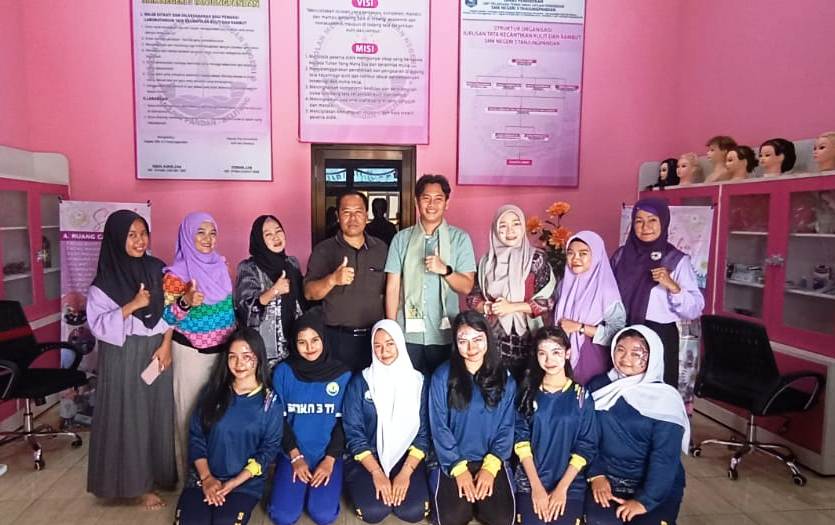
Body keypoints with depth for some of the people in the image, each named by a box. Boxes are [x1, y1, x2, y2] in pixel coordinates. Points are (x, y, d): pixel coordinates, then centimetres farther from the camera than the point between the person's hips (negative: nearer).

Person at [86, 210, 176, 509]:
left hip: (157, 351, 4)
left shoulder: (158, 270, 1)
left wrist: (166, 345, -6)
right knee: (130, 416, 3)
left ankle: (159, 473, 28)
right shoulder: (106, 280, -9)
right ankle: (138, 483, 16)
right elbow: (97, 324, -13)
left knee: (158, 412, 11)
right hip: (123, 355, -3)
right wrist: (132, 305, -22)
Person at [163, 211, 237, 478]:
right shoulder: (177, 272, -11)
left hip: (224, 349, 5)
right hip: (192, 352, -5)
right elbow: (167, 316, -12)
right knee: (193, 409, 3)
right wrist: (185, 302, -31)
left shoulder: (220, 265, 5)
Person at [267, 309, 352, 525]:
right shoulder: (283, 372, -5)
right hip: (292, 453, 1)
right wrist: (295, 457, -8)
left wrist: (330, 459, -9)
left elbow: (344, 422, -1)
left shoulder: (342, 375, -5)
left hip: (328, 455, 0)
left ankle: (320, 483, 16)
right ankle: (303, 485, 18)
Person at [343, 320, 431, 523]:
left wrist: (405, 473, -13)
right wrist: (377, 473, -14)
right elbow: (353, 432, -5)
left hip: (407, 458, 1)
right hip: (368, 458, -1)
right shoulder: (360, 382, -3)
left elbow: (424, 433, -1)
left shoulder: (418, 381, 0)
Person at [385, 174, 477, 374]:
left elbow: (467, 287, -1)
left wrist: (445, 270, -19)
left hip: (445, 335, 0)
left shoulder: (460, 238, 2)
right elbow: (392, 288, 3)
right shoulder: (402, 238, 4)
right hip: (408, 334, 1)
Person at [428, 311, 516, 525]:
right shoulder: (443, 376, -5)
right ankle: (470, 503, 14)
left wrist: (490, 467, -10)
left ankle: (476, 504, 15)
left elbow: (506, 428, 2)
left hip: (491, 461, 1)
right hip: (453, 461, -1)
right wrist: (459, 468, -12)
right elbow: (439, 427, -4)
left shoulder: (504, 379, 1)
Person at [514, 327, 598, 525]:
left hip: (570, 483, 0)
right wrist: (537, 487, -9)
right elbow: (521, 440, -2)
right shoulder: (528, 392, 3)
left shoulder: (581, 396, 1)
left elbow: (585, 447, -2)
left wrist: (561, 488, -9)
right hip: (530, 481, 0)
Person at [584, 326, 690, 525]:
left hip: (657, 485, -1)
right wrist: (596, 474, -8)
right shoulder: (599, 386, 4)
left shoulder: (664, 399, -8)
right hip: (607, 478, 1)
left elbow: (665, 457, -13)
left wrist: (644, 500, -20)